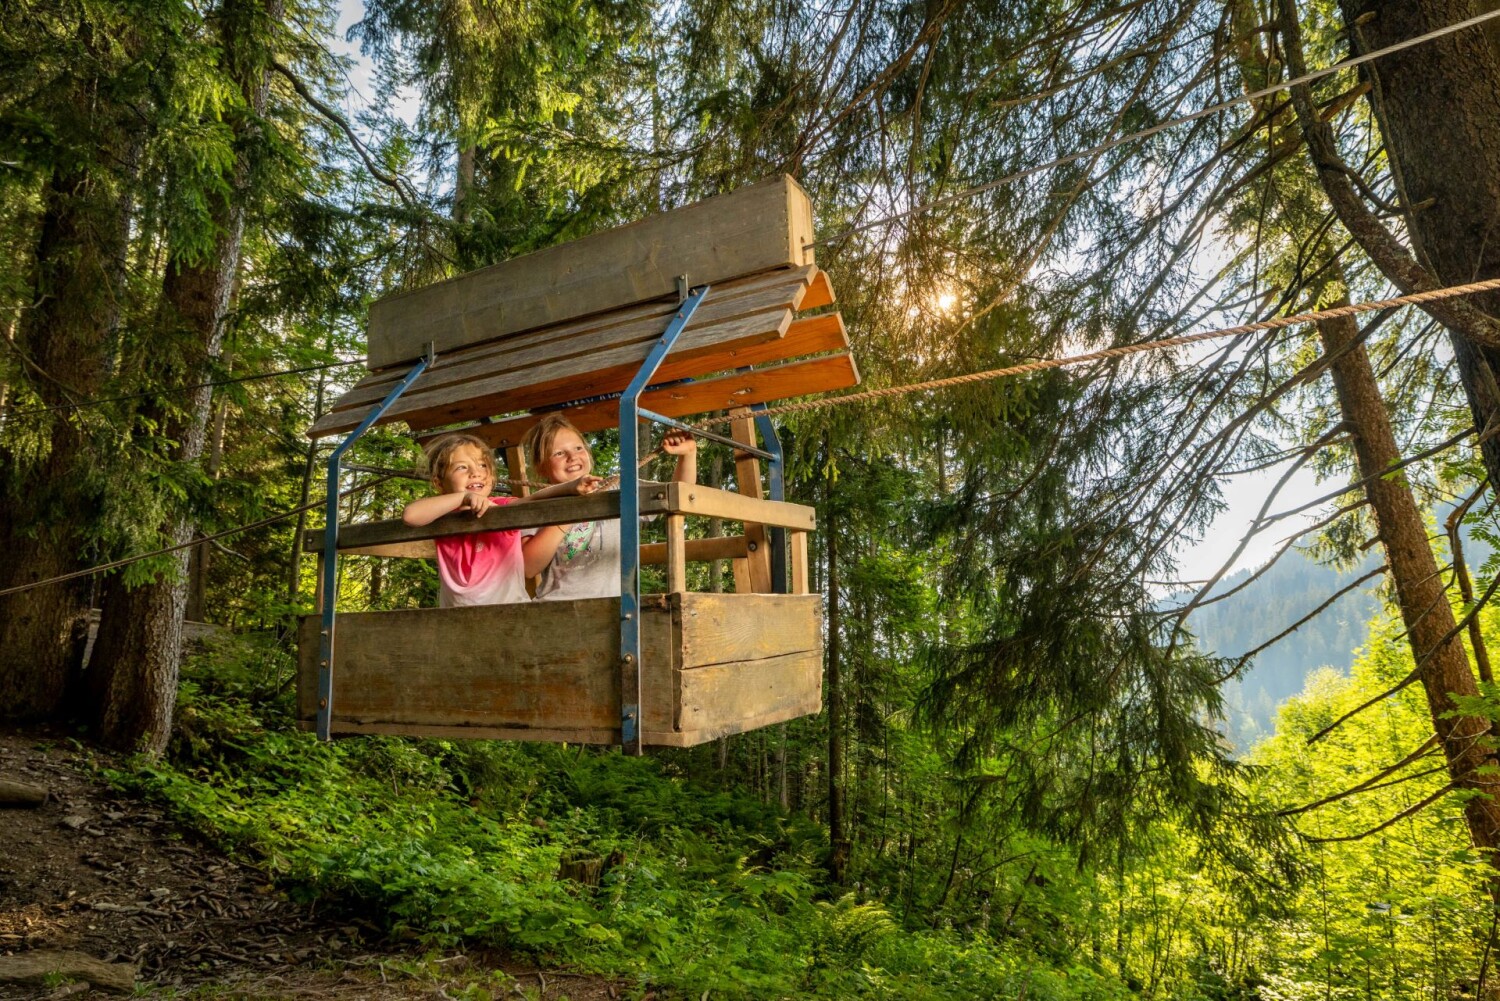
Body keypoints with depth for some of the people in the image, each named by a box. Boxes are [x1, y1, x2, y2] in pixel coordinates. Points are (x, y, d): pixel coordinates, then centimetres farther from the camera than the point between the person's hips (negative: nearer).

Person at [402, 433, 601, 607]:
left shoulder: (503, 509, -5)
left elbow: (532, 502, -26)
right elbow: (410, 515, -21)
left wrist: (570, 487, -45)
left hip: (510, 608, -2)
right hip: (458, 616, 2)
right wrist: (463, 496, -26)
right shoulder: (443, 517, 0)